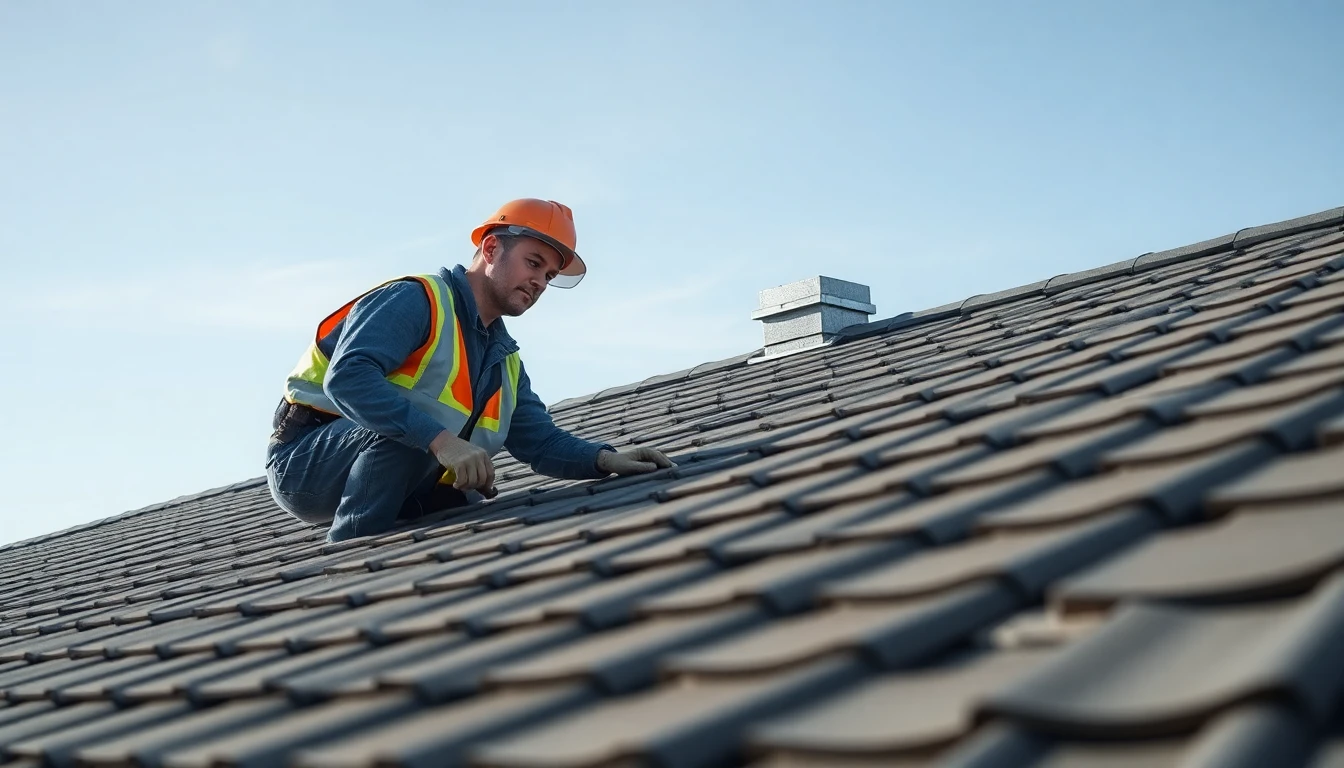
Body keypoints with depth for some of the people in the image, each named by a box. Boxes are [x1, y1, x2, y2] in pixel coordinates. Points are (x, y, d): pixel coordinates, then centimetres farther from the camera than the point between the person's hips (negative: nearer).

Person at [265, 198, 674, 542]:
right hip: (306, 461, -8)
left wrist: (606, 459, -12)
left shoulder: (504, 359, 13)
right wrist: (441, 439, -40)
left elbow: (541, 441, 8)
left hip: (395, 489, 8)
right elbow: (347, 378, -30)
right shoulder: (417, 299, -15)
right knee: (416, 422, -32)